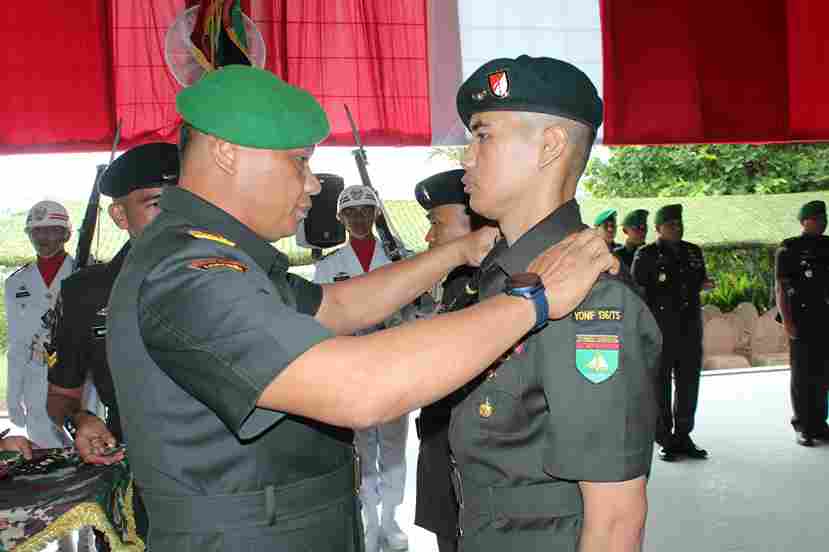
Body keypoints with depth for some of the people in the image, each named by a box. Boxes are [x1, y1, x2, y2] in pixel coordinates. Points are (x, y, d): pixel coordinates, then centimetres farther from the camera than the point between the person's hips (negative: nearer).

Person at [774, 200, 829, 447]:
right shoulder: (789, 249, -4)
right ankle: (802, 427, 8)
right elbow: (780, 288, -7)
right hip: (802, 320, -5)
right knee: (802, 374, 0)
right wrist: (786, 321, -14)